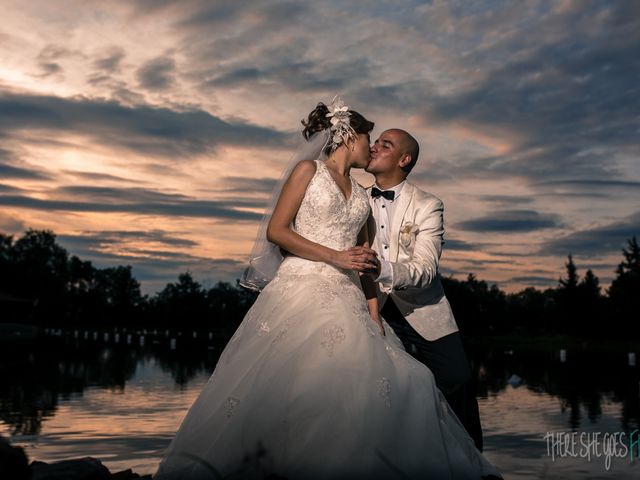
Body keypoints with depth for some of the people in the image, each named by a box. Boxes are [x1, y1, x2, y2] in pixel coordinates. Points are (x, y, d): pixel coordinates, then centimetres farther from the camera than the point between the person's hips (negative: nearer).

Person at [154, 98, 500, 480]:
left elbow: (364, 261, 16)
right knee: (279, 388, -11)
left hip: (347, 301, 6)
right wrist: (336, 256, -10)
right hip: (301, 288, -6)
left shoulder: (361, 194, 21)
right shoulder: (309, 170, 5)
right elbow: (276, 231, -4)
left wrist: (373, 311, 2)